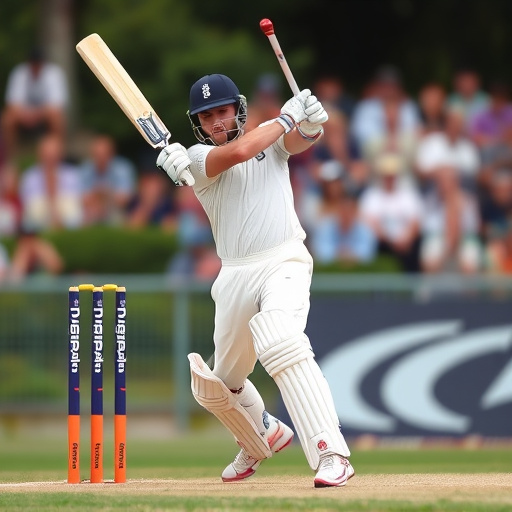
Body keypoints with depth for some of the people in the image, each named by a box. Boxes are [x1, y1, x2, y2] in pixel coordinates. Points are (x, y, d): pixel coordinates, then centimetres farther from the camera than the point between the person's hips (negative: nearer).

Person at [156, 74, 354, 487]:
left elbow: (301, 141, -12)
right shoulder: (199, 159, 3)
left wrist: (310, 123, -34)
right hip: (235, 277, 4)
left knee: (281, 344, -32)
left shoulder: (272, 136, 9)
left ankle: (332, 453, -39)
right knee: (217, 388, 13)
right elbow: (238, 152, -16)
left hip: (283, 262, -4)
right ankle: (264, 437, 46)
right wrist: (286, 118, -9)